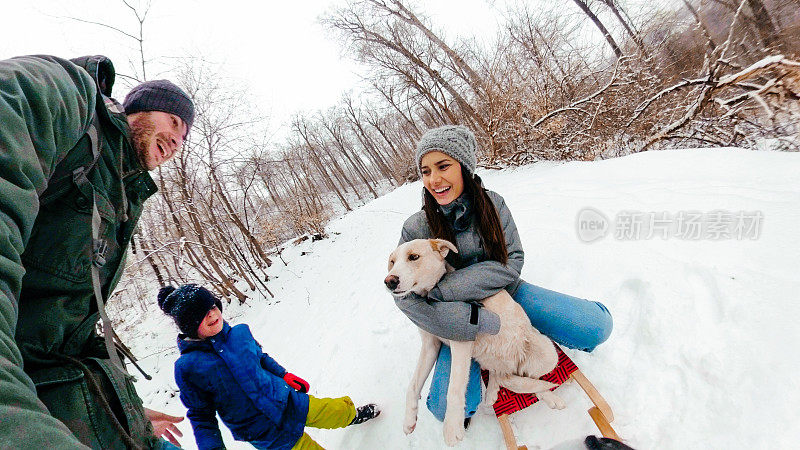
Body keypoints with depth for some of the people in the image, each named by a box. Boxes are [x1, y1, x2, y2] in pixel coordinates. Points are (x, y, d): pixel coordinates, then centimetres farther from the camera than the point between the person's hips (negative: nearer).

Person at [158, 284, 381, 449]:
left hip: (290, 402, 4)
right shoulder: (187, 368, -17)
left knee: (341, 410, 16)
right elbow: (201, 416, -6)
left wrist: (285, 376, 8)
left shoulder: (239, 333, -6)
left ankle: (353, 415, 49)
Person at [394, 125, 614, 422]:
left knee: (597, 326, -11)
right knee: (448, 408, -21)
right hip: (463, 315, -1)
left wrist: (439, 288, -25)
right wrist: (474, 321, -28)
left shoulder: (491, 203, -10)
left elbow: (513, 262, -15)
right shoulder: (416, 228, -15)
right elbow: (406, 295, -17)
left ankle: (529, 329, 17)